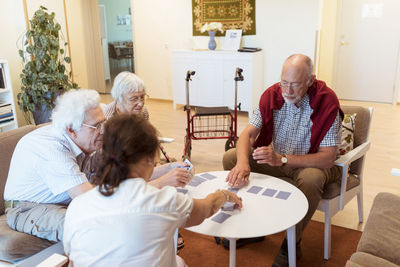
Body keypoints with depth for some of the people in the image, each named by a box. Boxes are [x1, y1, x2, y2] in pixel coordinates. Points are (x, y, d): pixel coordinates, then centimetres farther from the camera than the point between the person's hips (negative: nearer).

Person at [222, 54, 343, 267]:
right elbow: (248, 133, -16)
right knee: (230, 157, -9)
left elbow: (328, 157, -27)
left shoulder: (327, 102, -24)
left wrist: (281, 159, -38)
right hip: (276, 158, 5)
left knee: (311, 179, -39)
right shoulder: (272, 94, -13)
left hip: (312, 163, -4)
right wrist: (243, 162, -38)